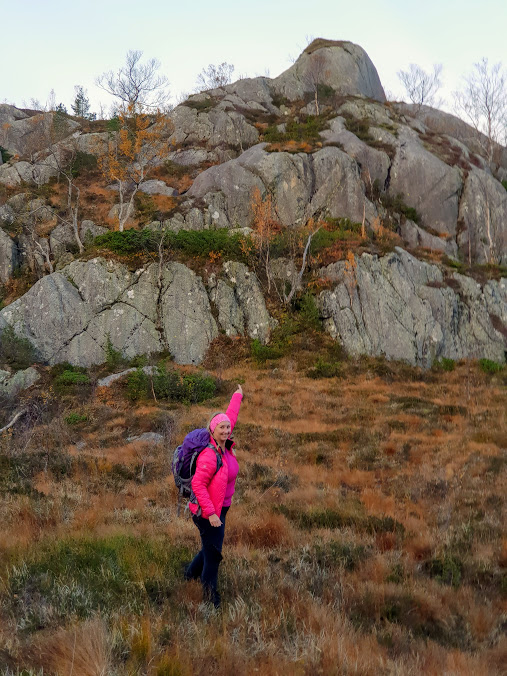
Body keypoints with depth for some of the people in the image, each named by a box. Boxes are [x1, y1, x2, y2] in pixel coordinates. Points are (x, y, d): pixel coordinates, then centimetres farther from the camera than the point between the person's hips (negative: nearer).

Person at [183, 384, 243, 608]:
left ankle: (191, 573, 48)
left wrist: (237, 397, 31)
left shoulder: (225, 446, 0)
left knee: (212, 547, 24)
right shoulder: (210, 456, -25)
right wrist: (211, 513, -28)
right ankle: (210, 594, 17)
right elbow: (197, 484, -26)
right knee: (213, 553, 0)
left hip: (218, 509, 9)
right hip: (206, 511, -9)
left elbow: (230, 417, 17)